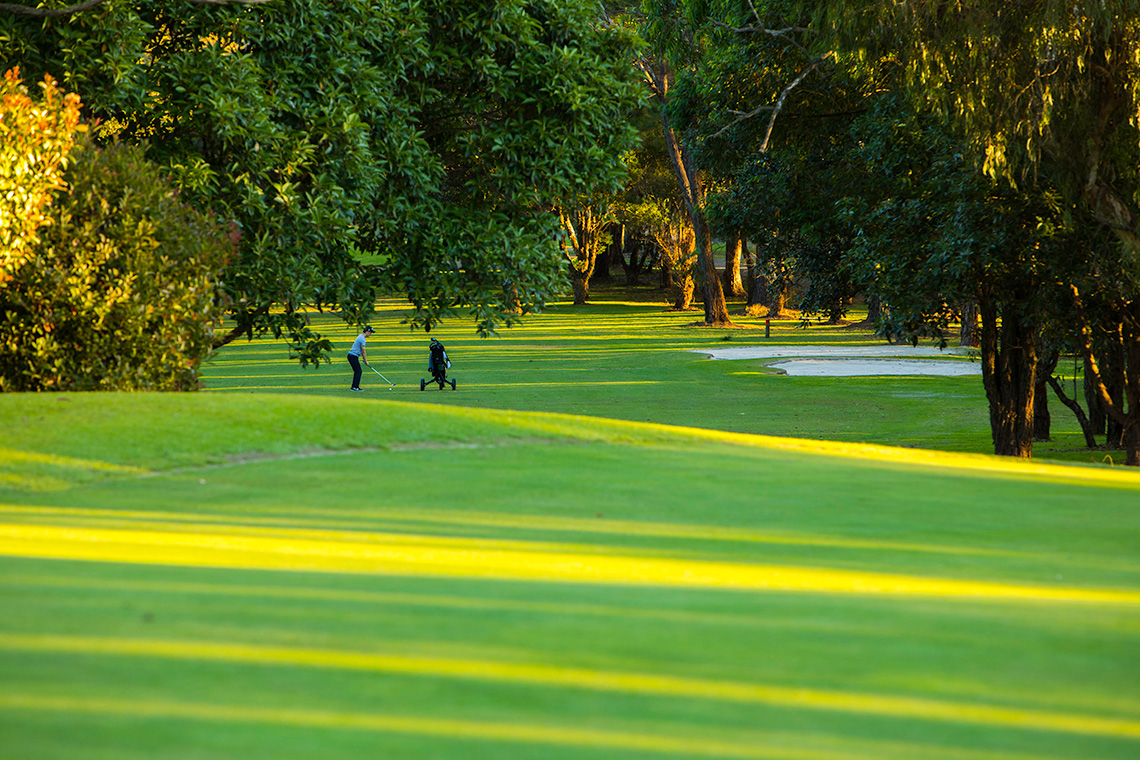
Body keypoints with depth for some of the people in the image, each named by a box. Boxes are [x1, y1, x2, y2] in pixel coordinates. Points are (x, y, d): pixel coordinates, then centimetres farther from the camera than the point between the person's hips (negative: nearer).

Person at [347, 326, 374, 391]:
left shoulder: (360, 337, 17)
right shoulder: (362, 339, -16)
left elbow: (362, 351, 22)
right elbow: (363, 351, -13)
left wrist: (364, 359, 22)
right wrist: (366, 361, -6)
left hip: (351, 356, 10)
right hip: (353, 356, -10)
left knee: (357, 371, 12)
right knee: (358, 371, -10)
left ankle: (353, 387, 12)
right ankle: (355, 387, -13)